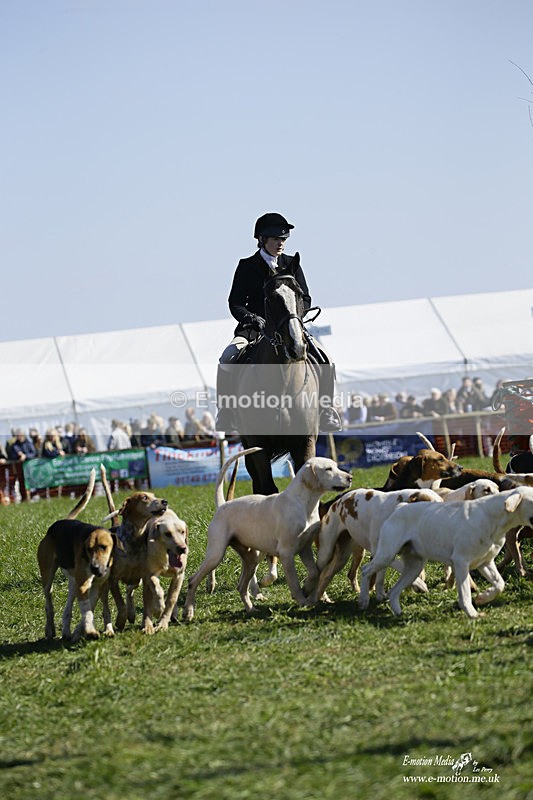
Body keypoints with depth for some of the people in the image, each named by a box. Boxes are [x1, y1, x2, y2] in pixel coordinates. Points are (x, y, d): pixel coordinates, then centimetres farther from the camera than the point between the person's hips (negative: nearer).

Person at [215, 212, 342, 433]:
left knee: (324, 359, -19)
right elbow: (235, 304, 0)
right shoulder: (247, 266, 3)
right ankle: (225, 411, -16)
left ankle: (325, 409, -6)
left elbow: (305, 299, 7)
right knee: (228, 359, -29)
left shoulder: (292, 265, 10)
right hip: (254, 328, -2)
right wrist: (254, 319, -19)